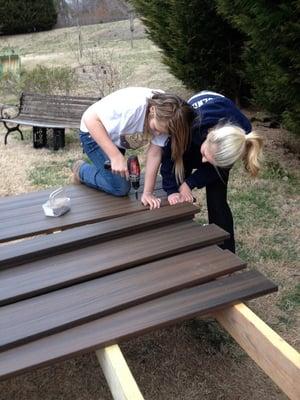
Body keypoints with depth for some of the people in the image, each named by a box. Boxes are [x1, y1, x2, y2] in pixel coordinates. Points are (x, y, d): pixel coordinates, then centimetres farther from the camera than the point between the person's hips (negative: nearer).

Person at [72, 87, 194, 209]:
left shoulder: (165, 120, -23)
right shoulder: (131, 106, -41)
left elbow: (154, 153, -21)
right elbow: (90, 118, -38)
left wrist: (147, 193, -24)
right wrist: (116, 156, -43)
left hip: (118, 137, 6)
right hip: (95, 131, -6)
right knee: (121, 187, -12)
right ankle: (82, 170, 10)